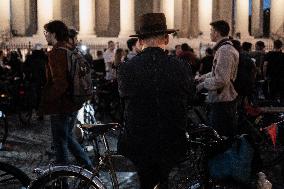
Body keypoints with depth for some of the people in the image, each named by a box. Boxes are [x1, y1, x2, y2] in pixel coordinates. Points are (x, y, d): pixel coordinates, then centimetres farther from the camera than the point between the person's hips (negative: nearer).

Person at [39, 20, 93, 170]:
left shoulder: (56, 53, -18)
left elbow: (60, 83, -26)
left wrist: (46, 99, -16)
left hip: (60, 106, -9)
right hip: (73, 103, 9)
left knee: (60, 142, 2)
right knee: (68, 137, 24)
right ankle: (89, 167, 26)